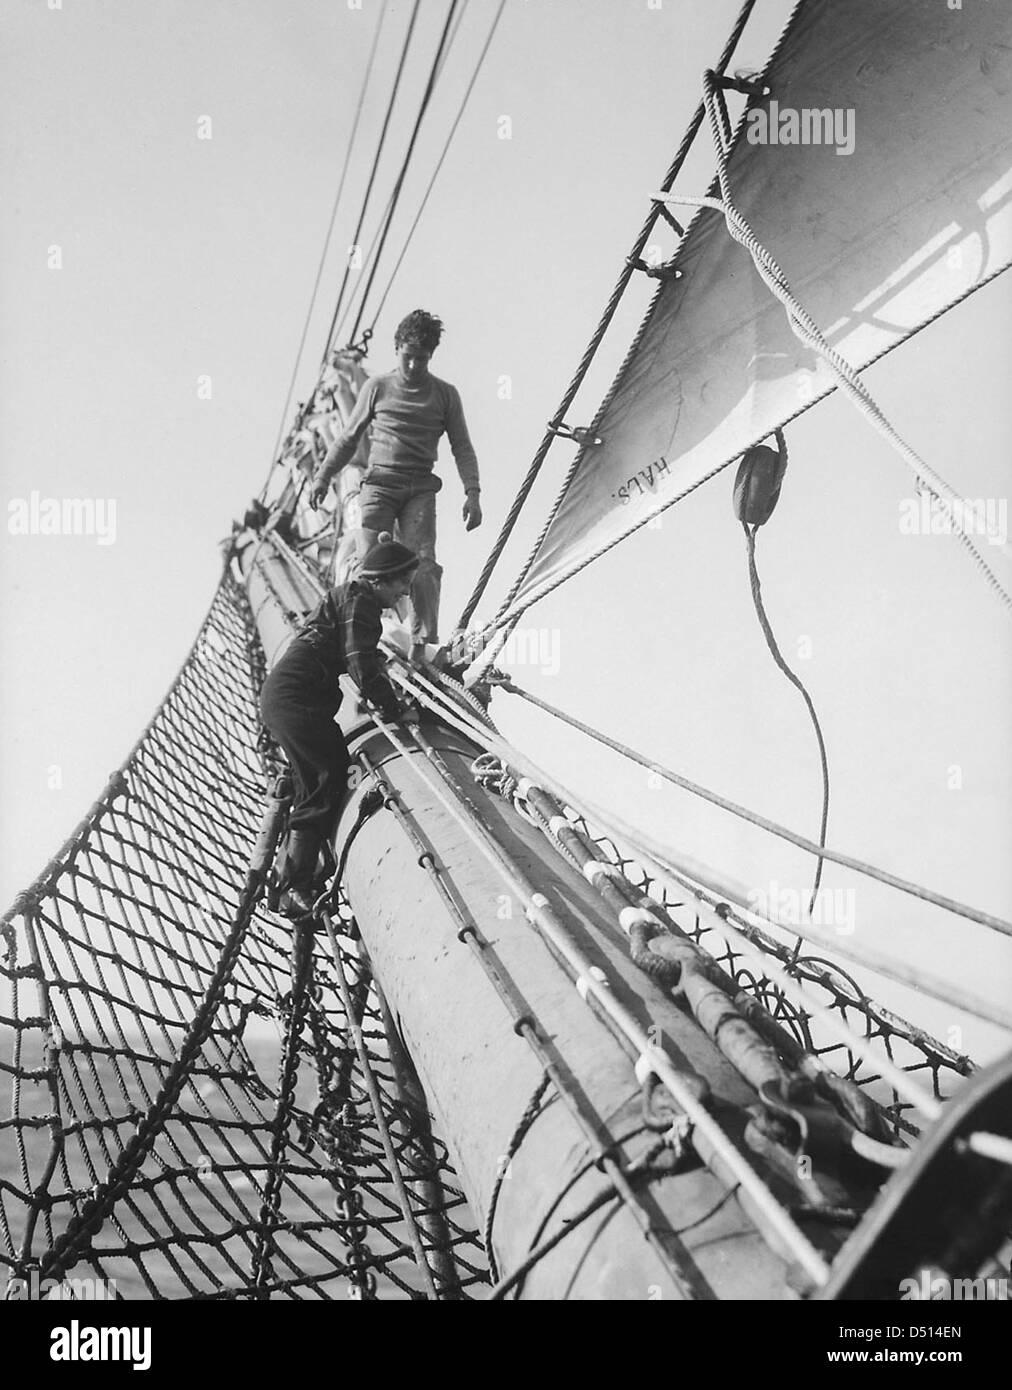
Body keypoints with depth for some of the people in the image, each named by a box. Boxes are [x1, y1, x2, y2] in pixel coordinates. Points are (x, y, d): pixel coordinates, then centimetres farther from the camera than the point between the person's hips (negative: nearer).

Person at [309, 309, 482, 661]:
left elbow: (462, 447, 11)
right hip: (380, 482, 0)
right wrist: (323, 476, 12)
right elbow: (348, 437, 19)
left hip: (421, 489, 0)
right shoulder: (377, 388, 11)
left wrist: (472, 492, -2)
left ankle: (420, 645, -13)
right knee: (369, 560, -15)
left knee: (423, 565, -16)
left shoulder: (445, 394, 11)